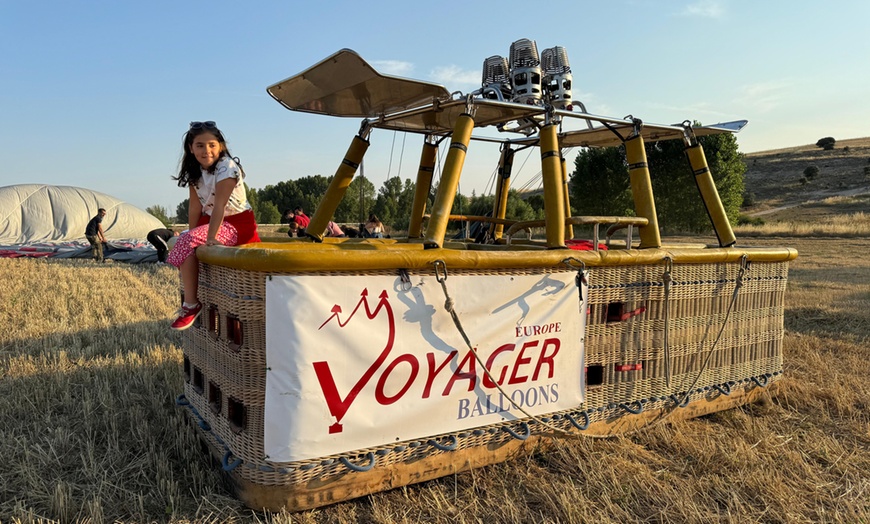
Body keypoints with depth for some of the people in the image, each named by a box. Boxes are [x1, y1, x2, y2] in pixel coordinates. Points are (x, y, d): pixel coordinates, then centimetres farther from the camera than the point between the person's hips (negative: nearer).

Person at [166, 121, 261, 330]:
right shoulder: (194, 171, 3)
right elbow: (195, 206, 1)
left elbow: (219, 205, -26)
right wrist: (191, 235, -5)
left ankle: (191, 305, -16)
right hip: (211, 221, 8)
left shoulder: (227, 168, -19)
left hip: (238, 224, -8)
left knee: (186, 243, -22)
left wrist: (211, 237, -31)